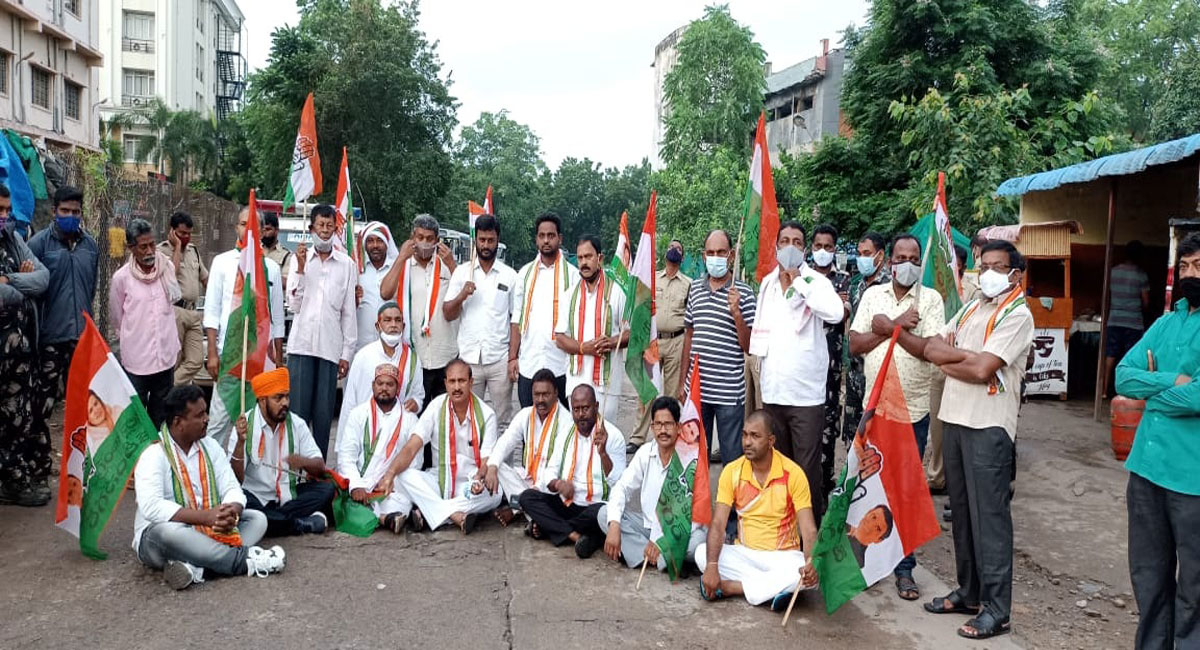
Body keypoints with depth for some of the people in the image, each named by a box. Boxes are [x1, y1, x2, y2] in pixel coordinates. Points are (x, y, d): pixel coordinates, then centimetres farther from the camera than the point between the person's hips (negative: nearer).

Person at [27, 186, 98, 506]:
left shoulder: (90, 245, 9)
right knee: (41, 409, -2)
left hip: (82, 339, 5)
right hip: (49, 340, -4)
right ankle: (36, 475, 5)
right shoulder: (39, 243, -6)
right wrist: (33, 330, -8)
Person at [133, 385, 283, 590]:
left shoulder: (210, 447, 6)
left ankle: (195, 567, -35)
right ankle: (243, 559, -28)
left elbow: (232, 488, 0)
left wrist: (232, 512, -25)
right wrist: (205, 516, -34)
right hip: (157, 539, -6)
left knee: (257, 518, -11)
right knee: (167, 531, -39)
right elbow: (152, 507, -28)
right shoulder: (153, 455, -13)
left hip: (209, 530, 7)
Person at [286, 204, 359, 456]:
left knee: (324, 413, 2)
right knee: (298, 409, -2)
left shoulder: (347, 265, 9)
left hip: (330, 346, 0)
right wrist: (300, 268, -6)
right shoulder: (300, 258, 9)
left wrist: (347, 353, 5)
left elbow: (349, 312, 9)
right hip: (302, 343, 0)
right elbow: (294, 304, 3)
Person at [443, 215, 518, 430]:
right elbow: (448, 314, 5)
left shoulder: (510, 275, 5)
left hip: (500, 360, -1)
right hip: (468, 358, 1)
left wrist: (513, 358, -6)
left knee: (503, 419, 4)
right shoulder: (462, 273, 8)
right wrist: (461, 296, -15)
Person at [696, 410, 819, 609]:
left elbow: (808, 529, -15)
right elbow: (718, 524, -12)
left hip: (782, 556, -1)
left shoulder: (793, 473, -11)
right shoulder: (732, 472, -6)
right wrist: (712, 566, -28)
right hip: (743, 553, 2)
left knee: (809, 573, -33)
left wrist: (811, 563, -36)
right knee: (702, 553, -25)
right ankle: (775, 587, -23)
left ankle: (729, 587, -26)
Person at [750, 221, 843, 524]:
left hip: (806, 393, -5)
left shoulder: (815, 281, -6)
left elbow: (835, 312, -27)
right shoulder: (767, 283, 11)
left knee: (808, 469, 0)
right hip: (772, 391, 6)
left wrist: (798, 281, -18)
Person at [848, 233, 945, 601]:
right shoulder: (872, 295, 5)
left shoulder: (930, 299, -4)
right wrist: (898, 325, -13)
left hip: (913, 410, -3)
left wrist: (889, 327, -17)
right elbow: (855, 345, -3)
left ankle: (904, 567, 15)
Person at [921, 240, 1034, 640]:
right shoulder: (971, 308, 17)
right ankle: (969, 592, 26)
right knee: (962, 511, 14)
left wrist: (947, 361, -2)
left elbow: (983, 370, -18)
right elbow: (931, 348, 8)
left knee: (989, 516, -3)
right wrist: (967, 355, -9)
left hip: (988, 426, -8)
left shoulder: (1017, 315, -8)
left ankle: (996, 609, 6)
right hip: (954, 419, 8)